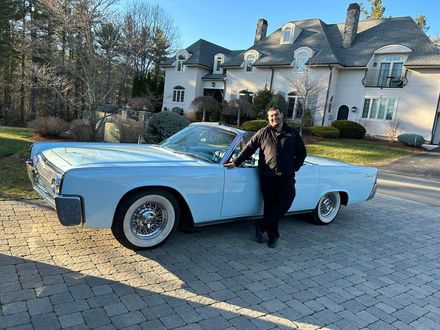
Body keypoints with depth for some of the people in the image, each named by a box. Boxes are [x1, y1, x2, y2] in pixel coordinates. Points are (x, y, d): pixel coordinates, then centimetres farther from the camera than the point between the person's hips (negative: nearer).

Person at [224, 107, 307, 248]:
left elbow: (302, 153, 17)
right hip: (267, 176, -1)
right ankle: (273, 236, 17)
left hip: (286, 177, 1)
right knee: (269, 205, 3)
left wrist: (295, 167, 4)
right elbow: (248, 148, 6)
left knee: (284, 203, -7)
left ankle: (261, 226, 10)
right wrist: (235, 162, -1)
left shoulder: (293, 134, 10)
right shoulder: (263, 133, 8)